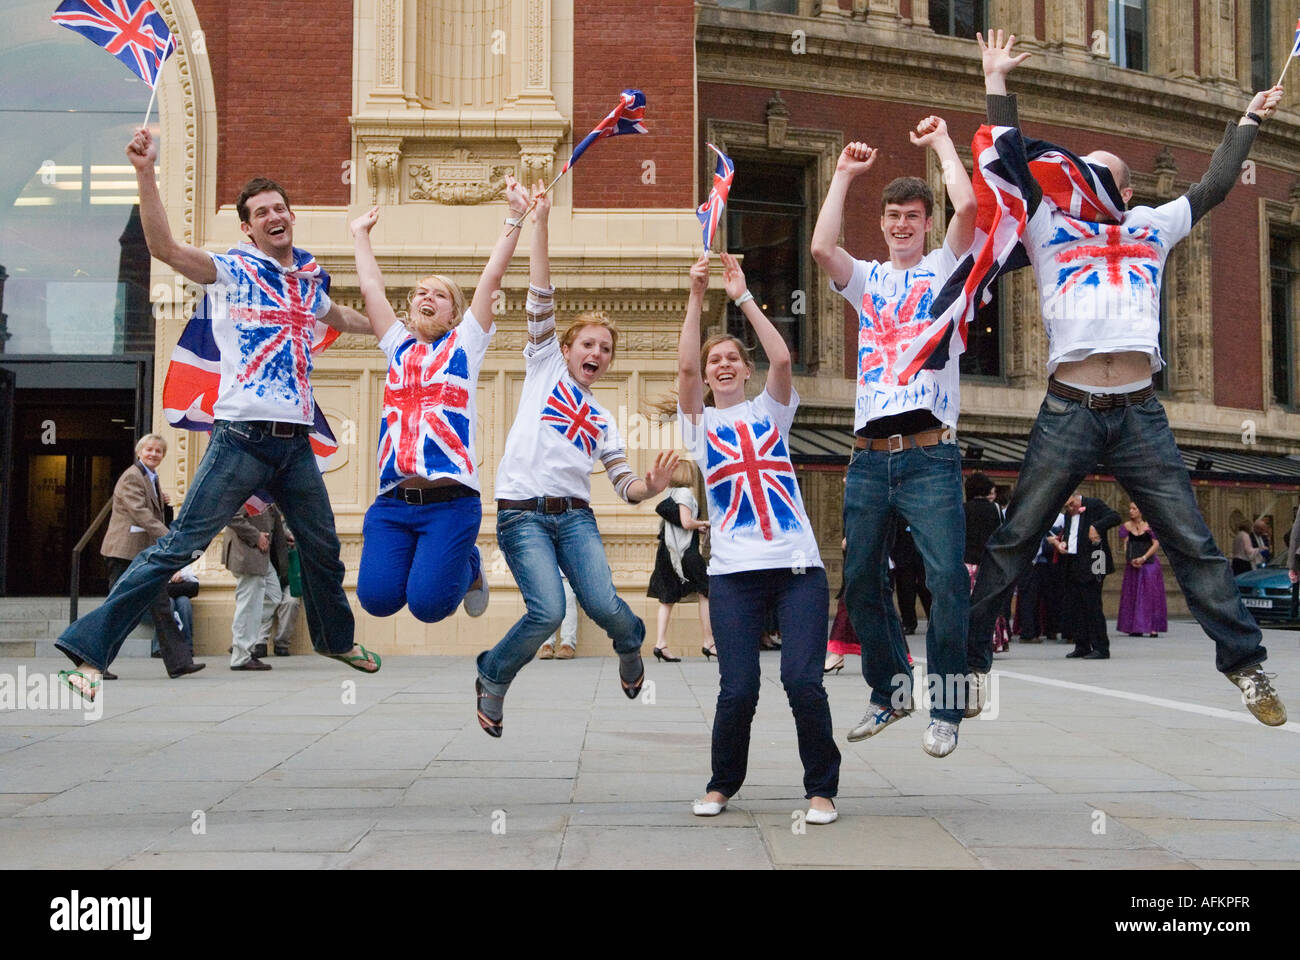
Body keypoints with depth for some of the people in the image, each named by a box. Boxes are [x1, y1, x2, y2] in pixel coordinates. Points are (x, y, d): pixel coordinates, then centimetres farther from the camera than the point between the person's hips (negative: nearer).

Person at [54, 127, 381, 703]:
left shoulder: (310, 279, 16)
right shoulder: (231, 271, 0)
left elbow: (340, 317, 39)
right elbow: (164, 247, -19)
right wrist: (145, 174, -30)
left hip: (297, 440, 6)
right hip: (242, 437, -6)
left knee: (322, 547, 18)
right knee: (181, 546, -10)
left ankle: (336, 639, 42)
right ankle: (90, 648, -4)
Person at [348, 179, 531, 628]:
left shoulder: (464, 342, 13)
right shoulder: (399, 346, 21)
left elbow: (492, 276, 9)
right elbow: (371, 287, 26)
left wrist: (515, 217, 7)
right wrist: (361, 235, 36)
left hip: (451, 498, -3)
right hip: (393, 500, 4)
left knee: (428, 603, -15)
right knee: (377, 597, -13)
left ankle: (468, 566, 20)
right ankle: (416, 561, 22)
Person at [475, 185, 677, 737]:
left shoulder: (603, 420, 22)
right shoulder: (545, 366, 14)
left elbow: (625, 485, 16)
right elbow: (540, 300, 5)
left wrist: (653, 485, -7)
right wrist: (540, 224, -2)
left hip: (575, 515, 3)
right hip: (522, 512, -3)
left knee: (603, 604, -18)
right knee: (548, 612, -20)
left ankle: (630, 641, 19)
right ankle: (493, 676, 8)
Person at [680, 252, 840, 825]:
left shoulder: (770, 411, 15)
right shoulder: (700, 423, 13)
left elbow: (782, 359, -3)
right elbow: (684, 366, -3)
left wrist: (742, 297, -3)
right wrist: (697, 295, -6)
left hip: (798, 567, 0)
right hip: (734, 572, 0)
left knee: (803, 682, -10)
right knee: (737, 690, -7)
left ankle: (821, 788, 8)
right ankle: (722, 785, 17)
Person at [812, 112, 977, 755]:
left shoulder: (944, 268, 10)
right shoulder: (867, 279, 18)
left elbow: (968, 206, -8)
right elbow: (821, 247, -3)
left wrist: (942, 143, 5)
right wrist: (844, 175, 5)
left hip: (929, 456, -4)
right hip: (868, 458, 4)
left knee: (947, 578, -11)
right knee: (861, 581, 8)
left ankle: (945, 708, -1)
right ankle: (890, 691, 25)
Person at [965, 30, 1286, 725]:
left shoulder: (1151, 227, 22)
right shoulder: (1048, 226, 15)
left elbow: (1215, 185, 29)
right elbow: (1012, 160, 12)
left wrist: (1249, 118, 38)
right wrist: (996, 80, 16)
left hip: (1140, 414, 2)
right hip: (1068, 412, -2)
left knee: (1194, 544, 2)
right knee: (1013, 542, -1)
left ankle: (1244, 663, 9)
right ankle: (969, 655, 7)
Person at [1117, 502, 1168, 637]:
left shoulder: (1149, 526, -1)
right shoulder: (1126, 526, 7)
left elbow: (1156, 544, -6)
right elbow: (1125, 544, 3)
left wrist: (1143, 558, -15)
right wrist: (1130, 560, -11)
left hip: (1150, 564, -3)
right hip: (1133, 565, 3)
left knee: (1151, 594, -6)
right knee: (1133, 595, 2)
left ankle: (1153, 628, -8)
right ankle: (1135, 628, 5)